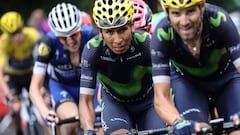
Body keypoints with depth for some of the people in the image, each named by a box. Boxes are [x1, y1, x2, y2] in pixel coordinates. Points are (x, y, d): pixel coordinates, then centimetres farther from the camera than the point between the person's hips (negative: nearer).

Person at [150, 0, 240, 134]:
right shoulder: (162, 35, -33)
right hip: (186, 79, 0)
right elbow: (161, 97, -36)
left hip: (225, 76, 0)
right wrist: (178, 123, -58)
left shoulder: (218, 20, -36)